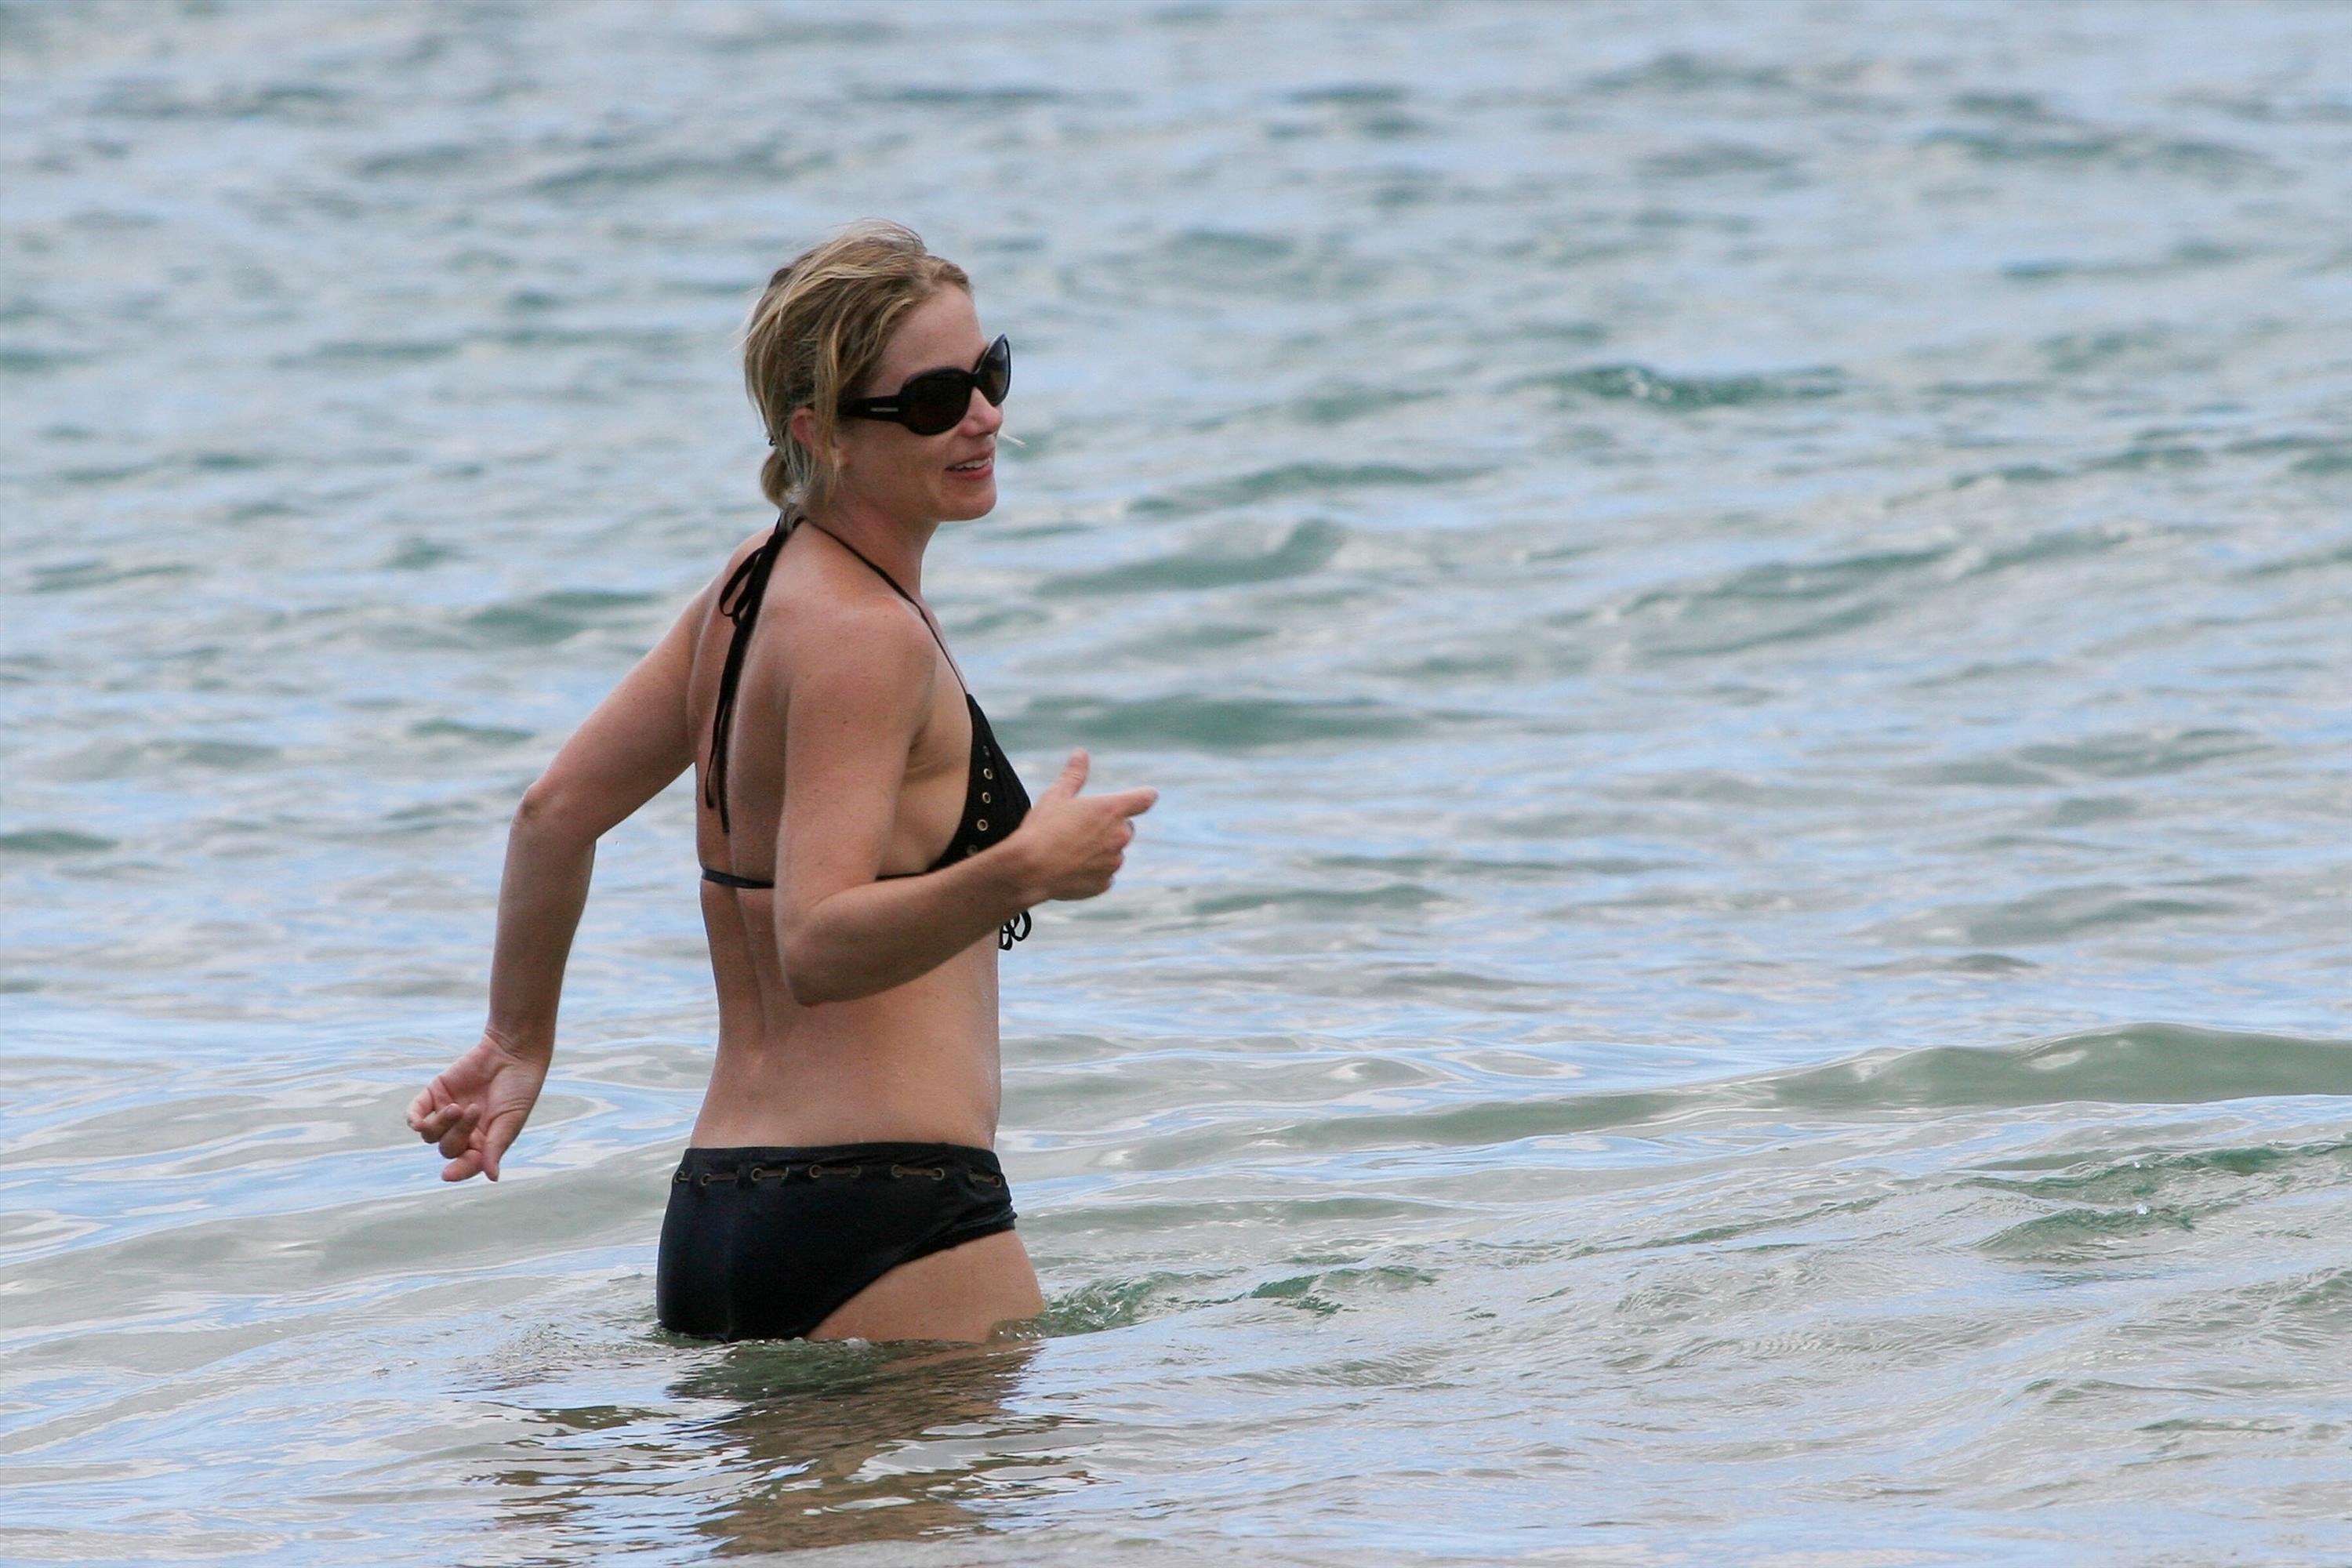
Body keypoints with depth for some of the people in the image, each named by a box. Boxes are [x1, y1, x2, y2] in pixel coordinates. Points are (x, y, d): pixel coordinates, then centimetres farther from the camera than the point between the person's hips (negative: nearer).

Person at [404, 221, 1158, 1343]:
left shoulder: (760, 580, 14)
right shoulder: (861, 633, -13)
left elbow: (556, 811, 21)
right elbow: (818, 946, -23)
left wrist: (520, 1043, 30)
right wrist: (1021, 872, -34)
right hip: (885, 1209, -10)